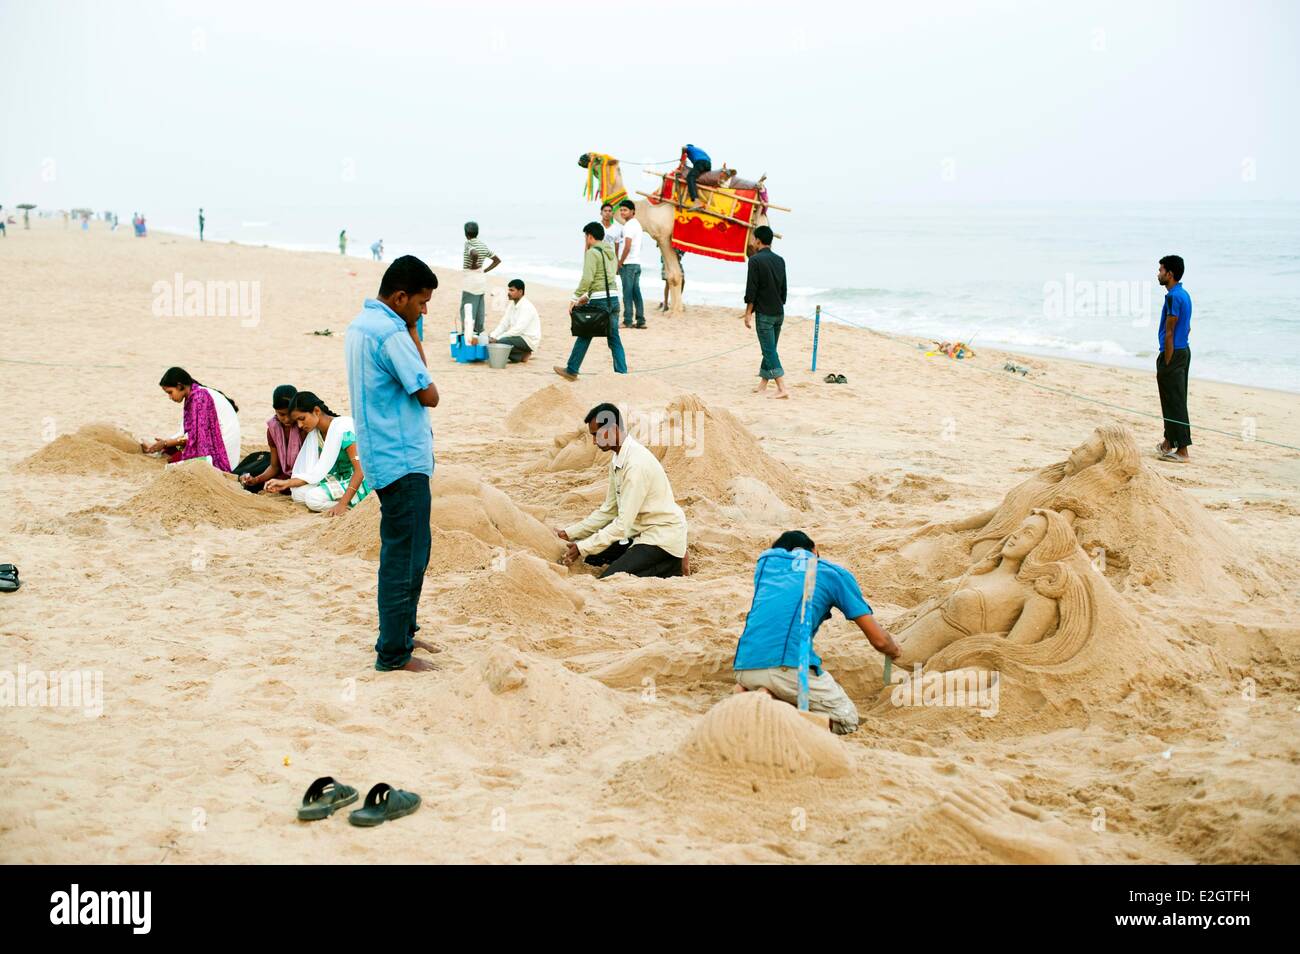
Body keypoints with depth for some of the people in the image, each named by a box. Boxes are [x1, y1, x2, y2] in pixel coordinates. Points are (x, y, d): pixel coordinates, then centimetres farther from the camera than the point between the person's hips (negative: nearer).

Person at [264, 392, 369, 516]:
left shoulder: (343, 429, -20)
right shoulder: (313, 432, 3)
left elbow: (360, 470, -24)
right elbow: (316, 472, 1)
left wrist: (342, 504, -29)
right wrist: (286, 483, -12)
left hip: (358, 483, -8)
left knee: (314, 497, -25)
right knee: (298, 493, -12)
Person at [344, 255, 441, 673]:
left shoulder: (359, 325, 12)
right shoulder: (392, 334, -20)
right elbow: (428, 395, -16)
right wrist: (415, 339, -8)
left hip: (382, 455, 11)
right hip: (403, 461, -11)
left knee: (402, 549, 20)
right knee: (406, 555, -5)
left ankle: (401, 633, 31)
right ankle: (393, 653, 0)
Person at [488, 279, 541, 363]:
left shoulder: (527, 307, -20)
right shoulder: (511, 305, 8)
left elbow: (518, 329, -27)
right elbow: (503, 324, 7)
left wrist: (497, 338, -28)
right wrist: (492, 337, -11)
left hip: (529, 340, -9)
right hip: (518, 337, 9)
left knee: (499, 343, -29)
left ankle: (522, 355, -5)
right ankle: (521, 354, 1)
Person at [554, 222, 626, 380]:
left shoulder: (592, 253, -7)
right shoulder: (610, 252, 17)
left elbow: (587, 278, -17)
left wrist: (575, 298, -14)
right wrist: (588, 296, 21)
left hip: (599, 301, -7)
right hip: (614, 298, 7)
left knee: (584, 336, 4)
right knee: (614, 338, 8)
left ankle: (571, 370, 13)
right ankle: (622, 372, 3)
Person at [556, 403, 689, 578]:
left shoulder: (636, 463, -25)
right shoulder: (617, 460, 4)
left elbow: (623, 523, -25)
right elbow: (609, 510, 12)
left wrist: (582, 548, -22)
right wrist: (570, 534, 6)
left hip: (663, 536, -10)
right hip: (642, 532, 10)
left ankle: (672, 565, -3)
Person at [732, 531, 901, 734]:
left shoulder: (766, 558, 26)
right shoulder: (836, 573, 16)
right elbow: (879, 640, 17)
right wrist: (894, 650, 40)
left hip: (744, 666, 5)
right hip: (790, 664, -5)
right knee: (847, 719, 13)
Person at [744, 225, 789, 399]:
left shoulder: (755, 260, -11)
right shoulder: (780, 260, 10)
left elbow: (751, 289, -13)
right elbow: (783, 288, 15)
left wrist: (748, 313, -8)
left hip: (764, 313, -7)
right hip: (779, 312, 7)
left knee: (769, 350, -7)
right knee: (770, 349, 15)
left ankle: (782, 388, -15)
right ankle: (763, 384, 23)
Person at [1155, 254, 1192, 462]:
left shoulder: (1173, 297, -18)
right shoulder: (1184, 294, 13)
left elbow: (1169, 333, -20)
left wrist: (1165, 364, -18)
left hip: (1173, 353, -10)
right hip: (1184, 351, 10)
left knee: (1174, 402, -7)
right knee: (1173, 400, 18)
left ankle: (1182, 451, -6)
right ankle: (1169, 442, 28)